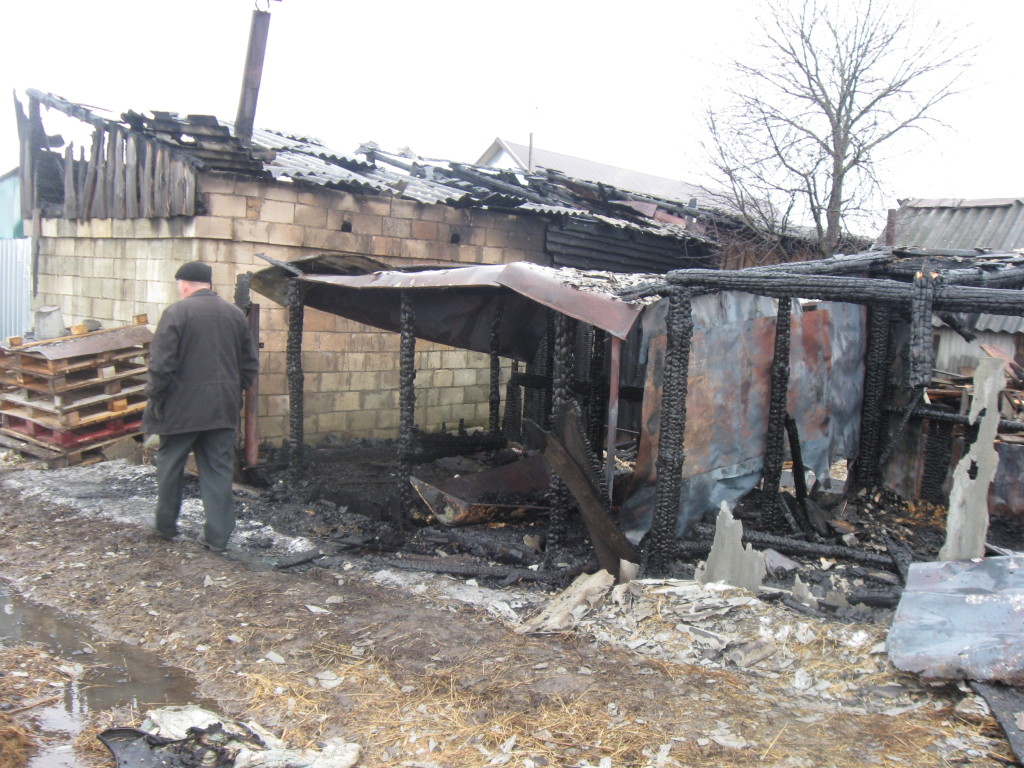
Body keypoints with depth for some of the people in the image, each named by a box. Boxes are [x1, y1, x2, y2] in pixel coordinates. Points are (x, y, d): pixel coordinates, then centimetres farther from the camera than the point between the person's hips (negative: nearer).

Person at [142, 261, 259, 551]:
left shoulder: (176, 312, -9)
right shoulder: (235, 313, 8)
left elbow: (161, 364, -13)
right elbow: (250, 365, 11)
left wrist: (155, 397, -1)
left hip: (181, 407, -4)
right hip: (223, 408, 4)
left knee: (170, 465, 14)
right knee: (219, 470, 7)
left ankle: (166, 524, 27)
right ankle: (218, 535, 8)